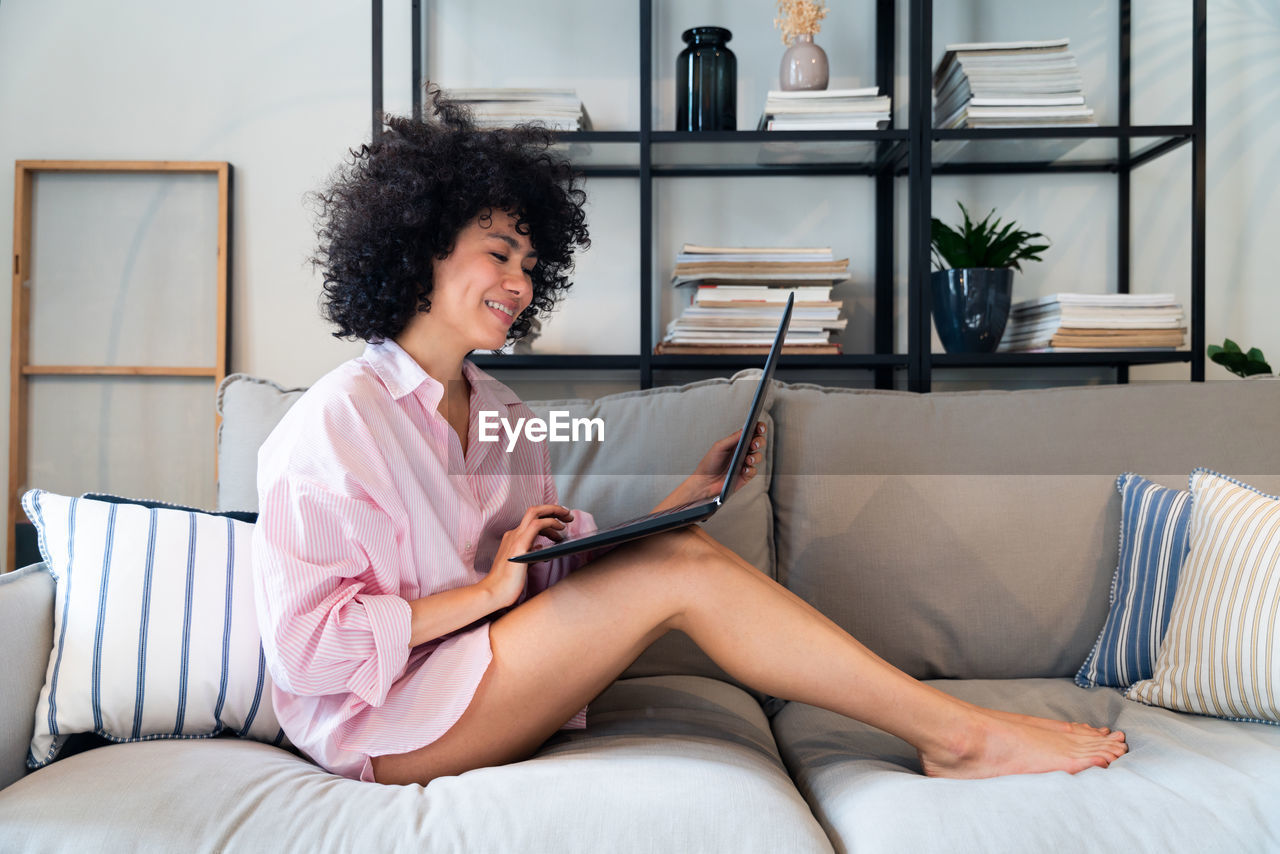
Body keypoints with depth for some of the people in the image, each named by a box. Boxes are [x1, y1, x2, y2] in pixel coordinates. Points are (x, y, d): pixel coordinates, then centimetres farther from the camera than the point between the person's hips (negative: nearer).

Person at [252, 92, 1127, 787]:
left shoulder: (504, 415, 9)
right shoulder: (334, 422, -15)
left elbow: (565, 571, 5)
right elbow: (305, 647, -19)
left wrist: (692, 488, -5)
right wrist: (488, 591, -19)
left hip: (480, 686, 7)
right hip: (384, 724, -7)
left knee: (682, 547, -15)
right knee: (678, 572, -23)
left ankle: (951, 730, -13)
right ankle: (959, 734, -14)